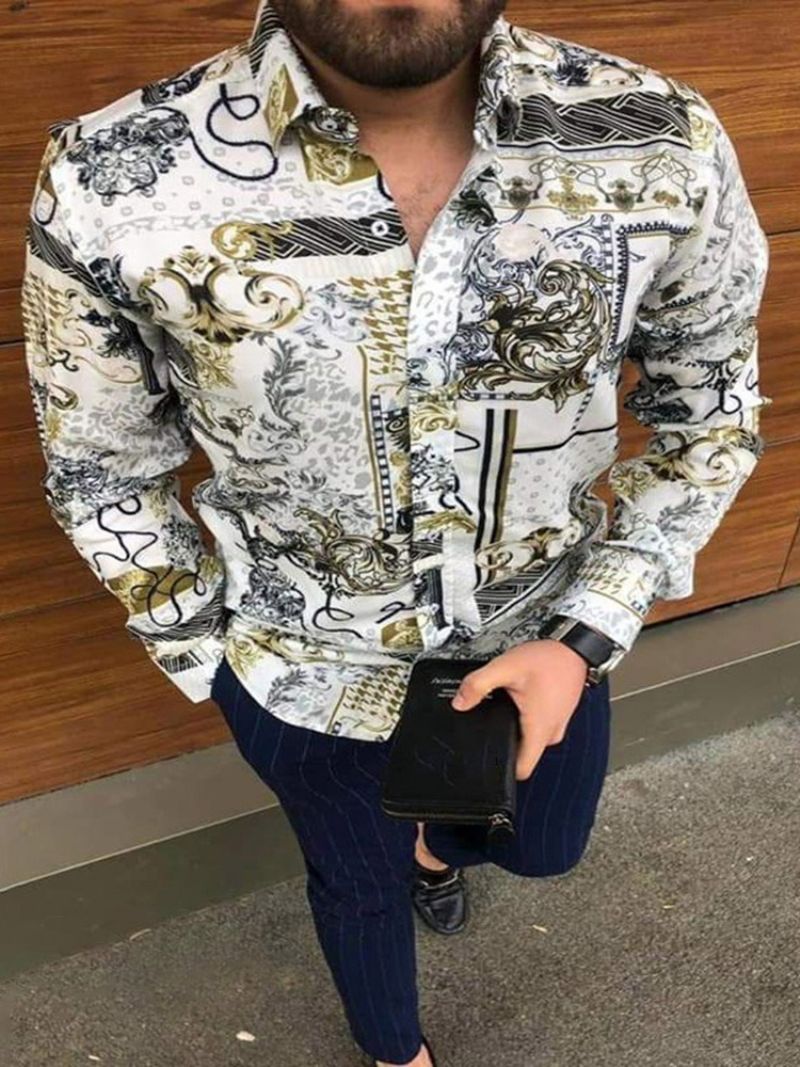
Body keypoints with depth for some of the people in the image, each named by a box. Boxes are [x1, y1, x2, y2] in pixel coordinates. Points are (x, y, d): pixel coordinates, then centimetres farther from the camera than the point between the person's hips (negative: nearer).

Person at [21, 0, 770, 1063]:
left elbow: (708, 408, -5)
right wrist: (210, 661, -3)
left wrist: (587, 636, -13)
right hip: (309, 671, -1)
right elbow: (102, 472, -8)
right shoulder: (110, 187, -24)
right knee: (360, 880, 28)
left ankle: (434, 834, 71)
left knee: (543, 847, 31)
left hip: (548, 641, 3)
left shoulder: (666, 145, -20)